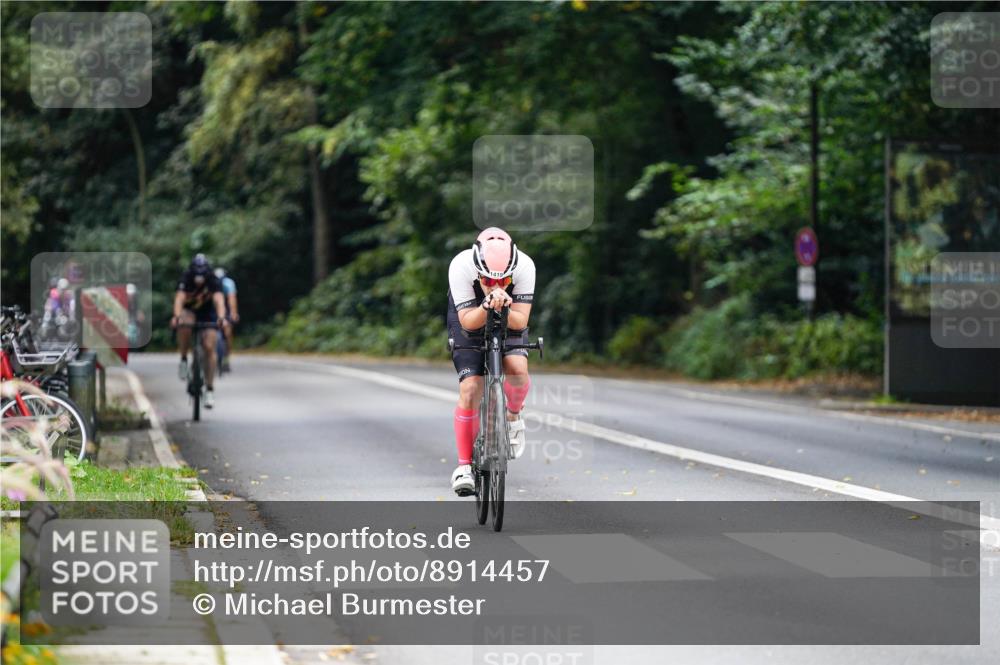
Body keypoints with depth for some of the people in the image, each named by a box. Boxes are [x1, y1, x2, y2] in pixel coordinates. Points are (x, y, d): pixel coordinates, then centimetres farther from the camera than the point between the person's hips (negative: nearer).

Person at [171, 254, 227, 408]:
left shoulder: (213, 281, -28)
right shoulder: (186, 280, -28)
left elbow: (218, 300, -42)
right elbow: (179, 298, -42)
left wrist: (221, 318, -61)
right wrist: (177, 317, -61)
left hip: (208, 314, 0)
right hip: (188, 311, 0)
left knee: (209, 347, -12)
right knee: (185, 324, -37)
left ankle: (209, 390, -4)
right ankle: (184, 359, -15)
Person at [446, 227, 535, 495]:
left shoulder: (524, 266, -31)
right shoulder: (461, 267, -34)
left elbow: (520, 321, -27)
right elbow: (468, 321, -30)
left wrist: (503, 309, -48)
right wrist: (487, 307, -50)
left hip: (510, 323, 1)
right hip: (470, 323, -1)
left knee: (517, 369, -28)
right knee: (470, 389, -17)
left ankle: (513, 415, 6)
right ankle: (464, 465, -5)